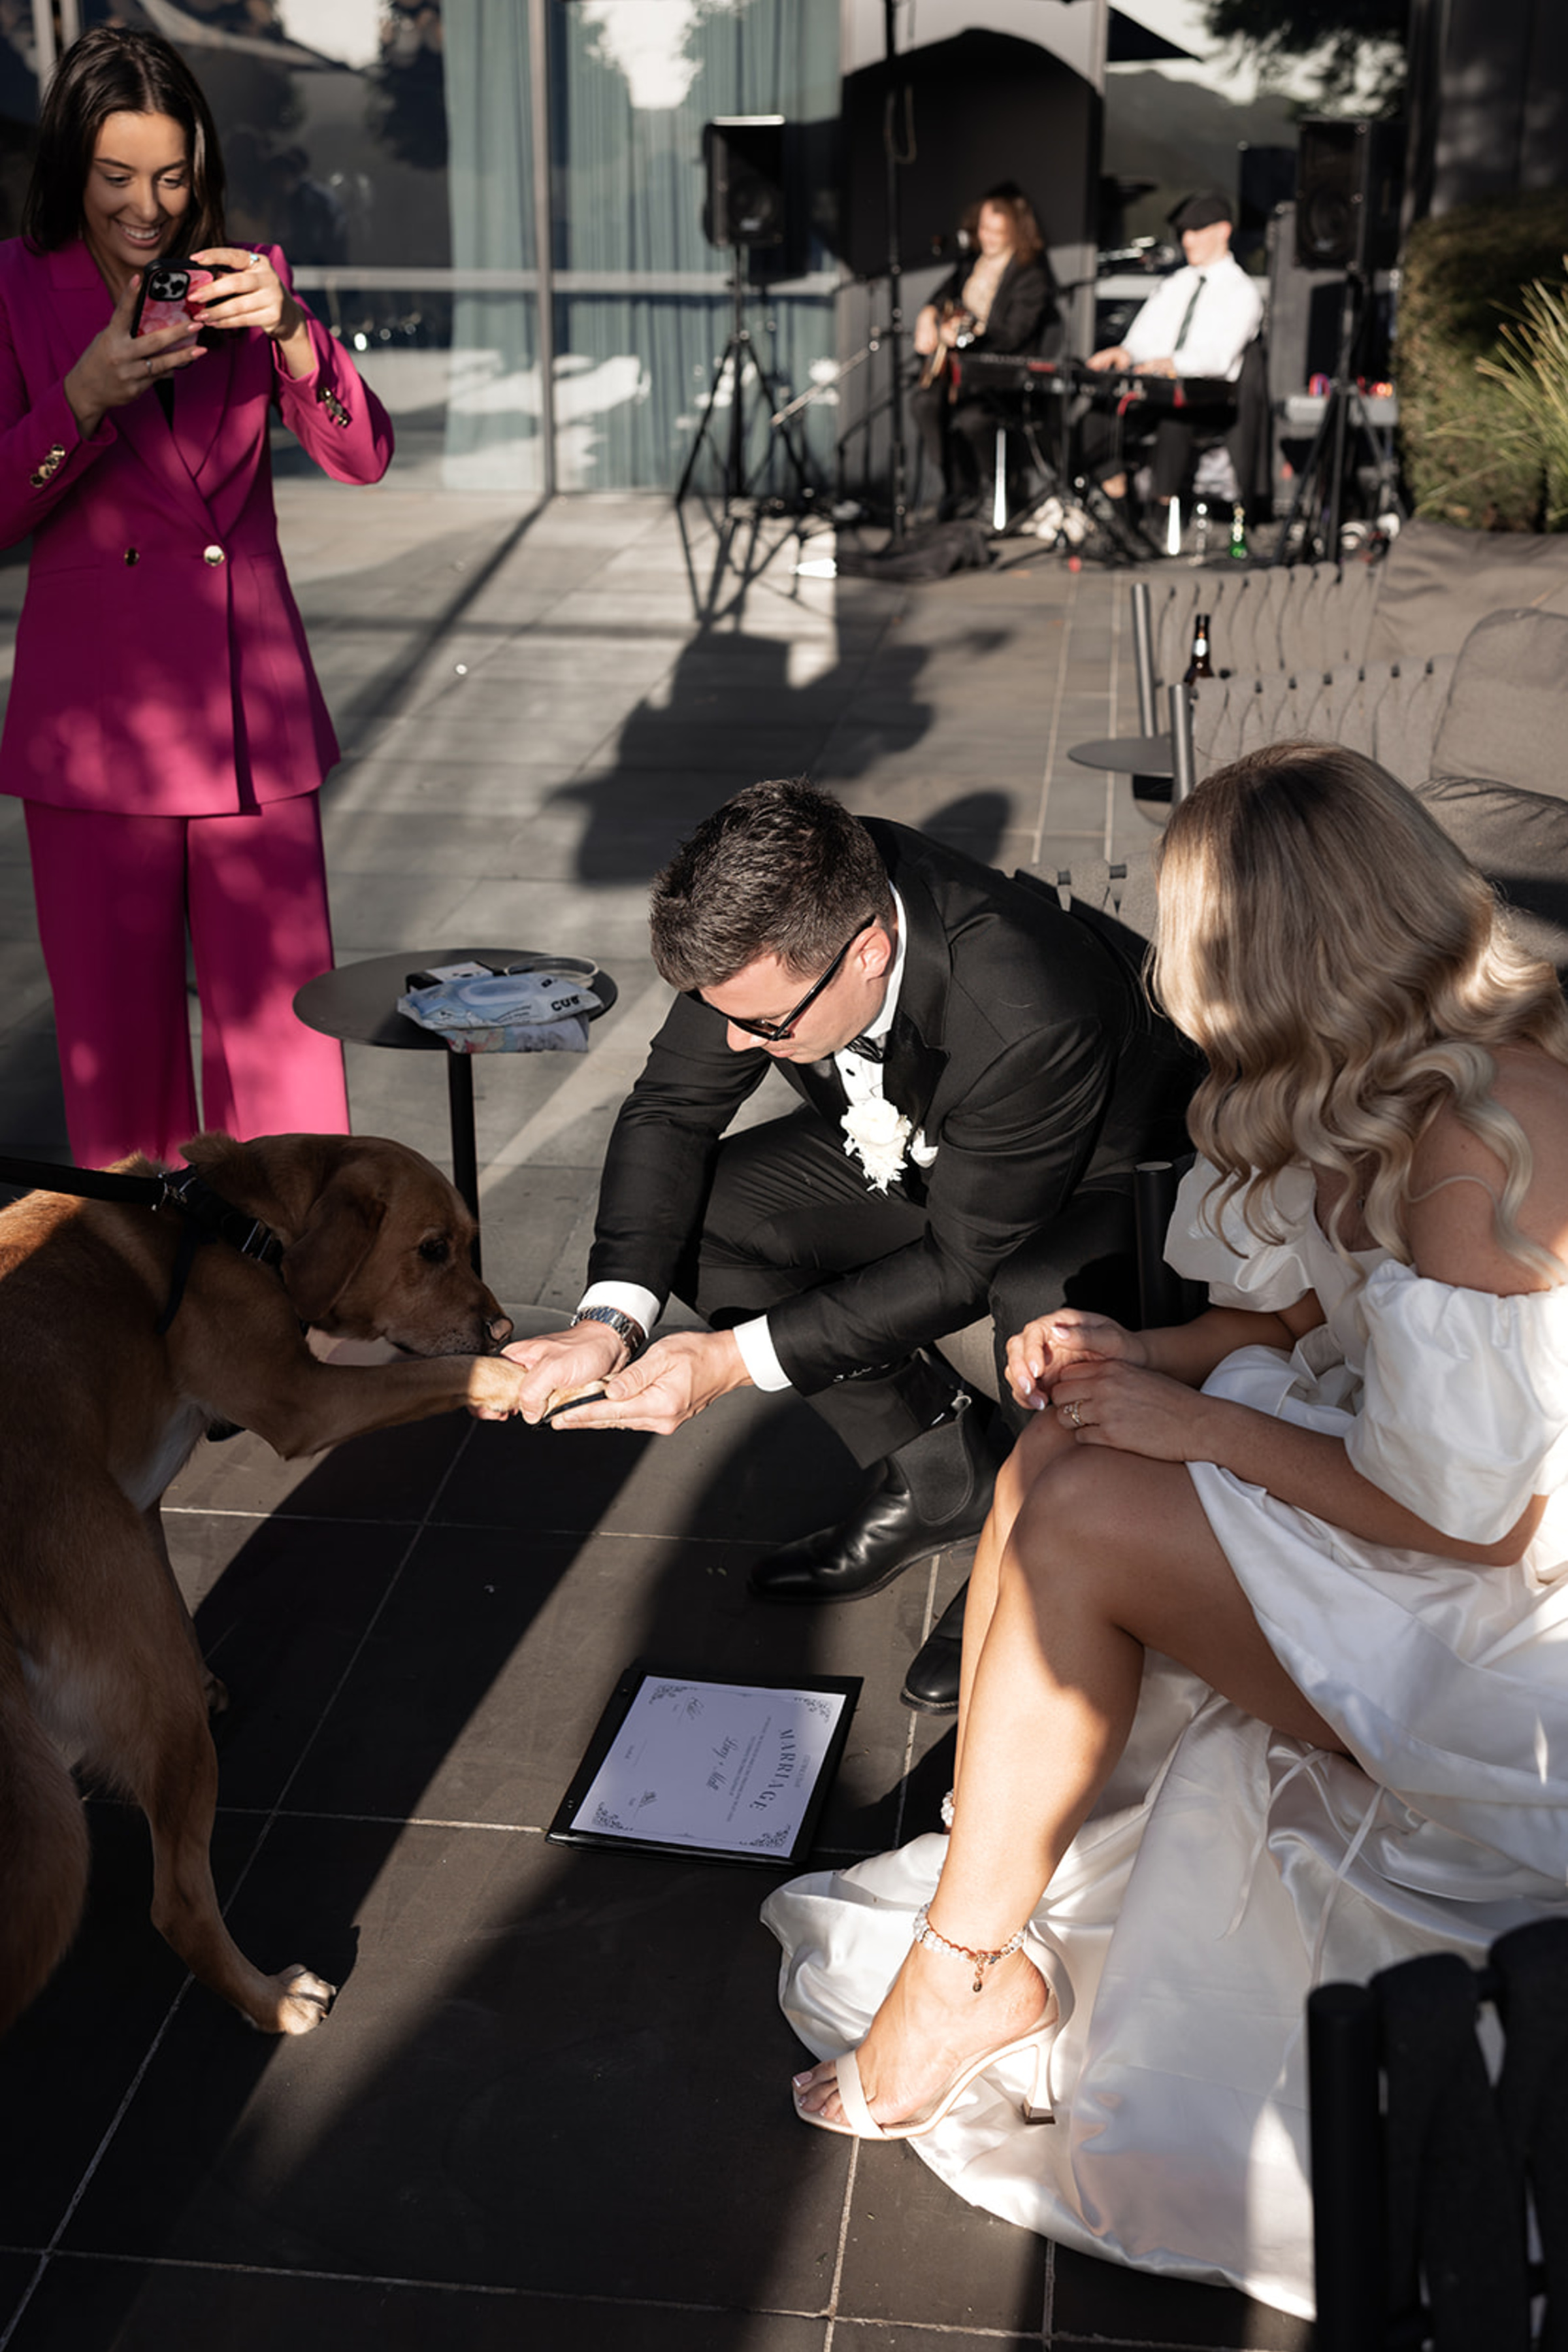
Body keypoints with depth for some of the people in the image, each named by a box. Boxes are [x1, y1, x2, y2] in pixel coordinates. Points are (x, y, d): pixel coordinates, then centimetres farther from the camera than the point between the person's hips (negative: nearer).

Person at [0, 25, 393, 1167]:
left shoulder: (246, 278, 9)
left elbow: (363, 456, -1)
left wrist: (288, 330, -18)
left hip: (252, 714, 2)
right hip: (96, 721, -1)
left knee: (283, 1022, -1)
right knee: (116, 1031, 5)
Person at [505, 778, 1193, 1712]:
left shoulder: (1033, 1020, -41)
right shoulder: (780, 912, -25)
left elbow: (962, 1264, -29)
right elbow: (672, 1108, -13)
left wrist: (738, 1358, -32)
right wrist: (609, 1320, -27)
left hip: (1088, 1184, -6)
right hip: (914, 1151, 7)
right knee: (695, 1214, -10)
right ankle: (940, 1483, 3)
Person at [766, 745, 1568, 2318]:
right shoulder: (1394, 1077, 0)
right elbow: (1343, 1307, 13)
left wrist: (1192, 1422, -17)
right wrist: (1155, 1358, -3)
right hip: (1430, 1475, 9)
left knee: (1081, 1517, -20)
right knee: (1058, 1449, -7)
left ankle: (967, 1973, -1)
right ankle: (997, 1926, 0)